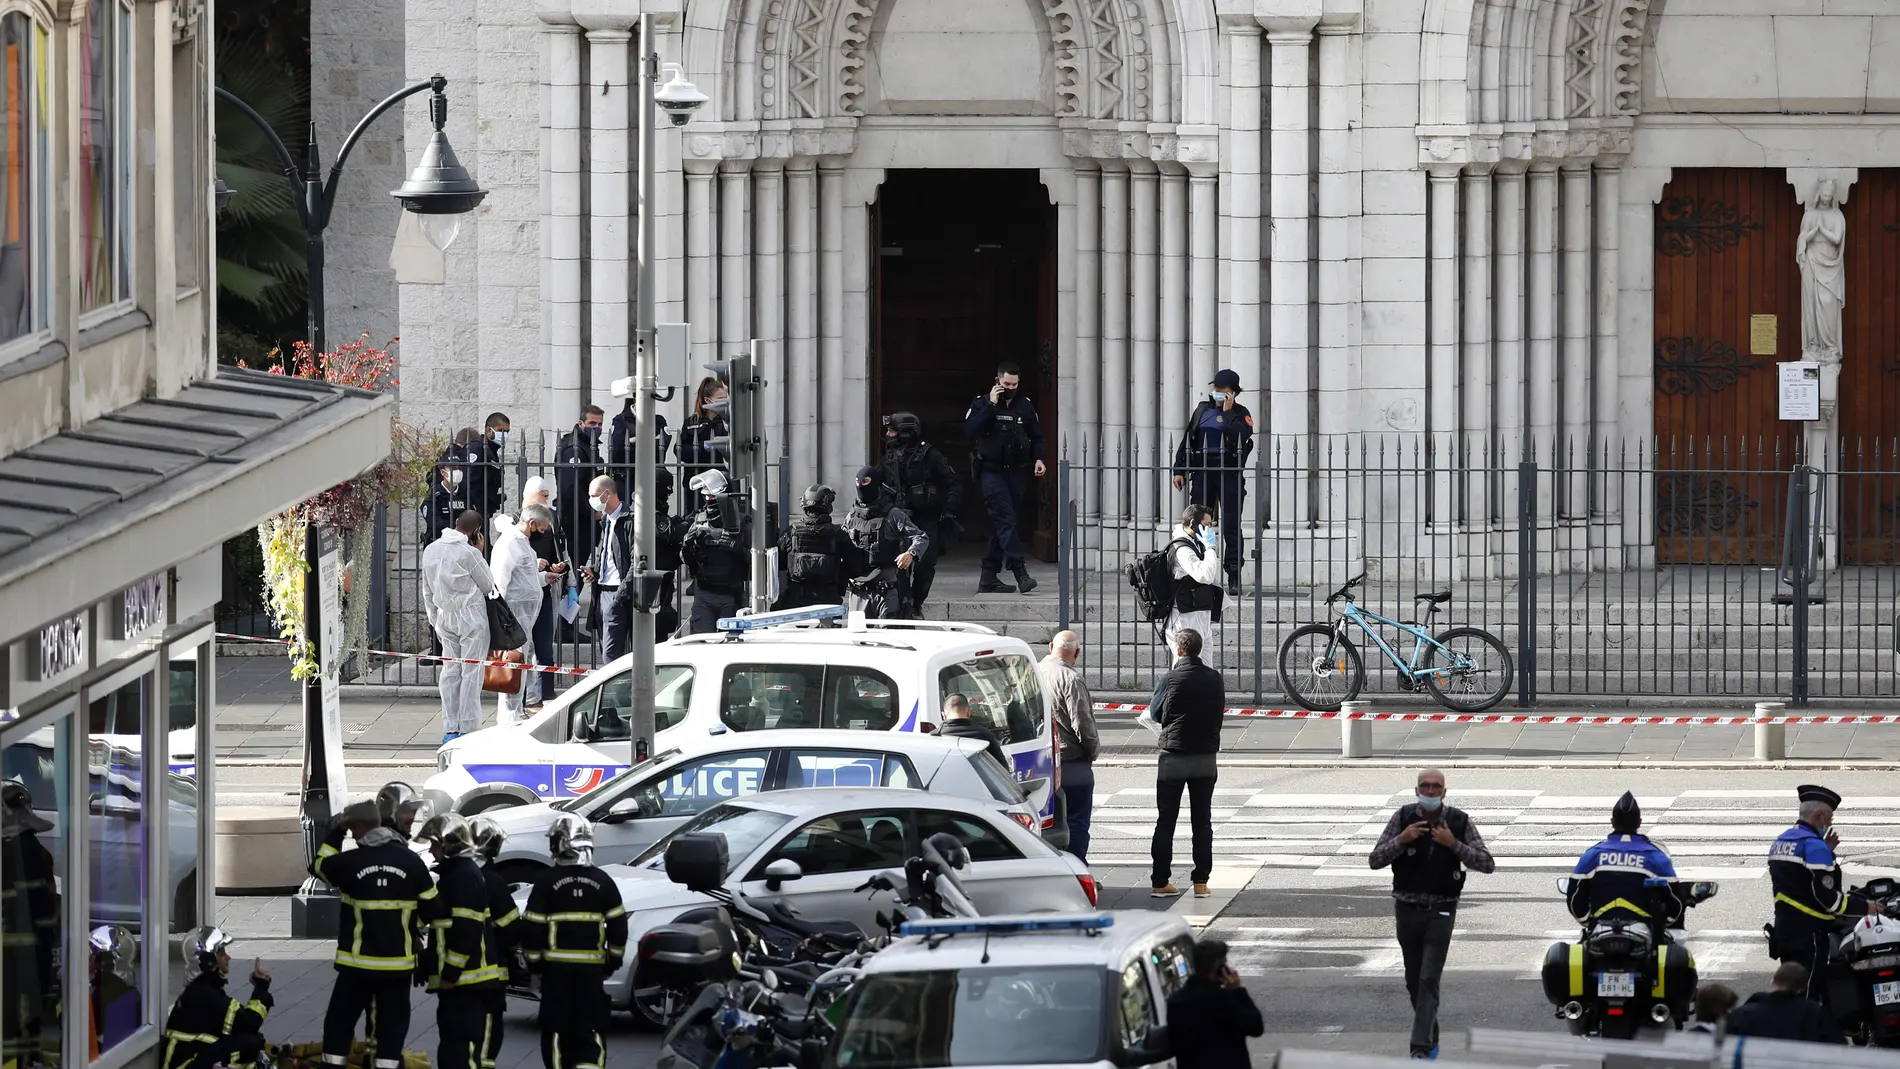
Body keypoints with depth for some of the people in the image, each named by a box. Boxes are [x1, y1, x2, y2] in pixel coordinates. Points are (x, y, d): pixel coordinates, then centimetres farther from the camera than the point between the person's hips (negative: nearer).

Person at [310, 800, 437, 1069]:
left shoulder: (350, 861, -10)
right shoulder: (412, 862, -4)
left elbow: (319, 866, 11)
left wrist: (336, 832, 15)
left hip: (358, 964, -2)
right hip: (398, 964, 2)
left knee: (339, 1023, 10)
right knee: (392, 1026, 8)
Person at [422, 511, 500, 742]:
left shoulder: (431, 550, 5)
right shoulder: (469, 553, -16)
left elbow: (427, 592, 13)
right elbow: (488, 586, -4)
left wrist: (434, 620, 23)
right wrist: (479, 553, 0)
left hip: (445, 617, 6)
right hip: (471, 616, -6)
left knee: (449, 671, 10)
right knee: (471, 672, -1)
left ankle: (450, 729, 8)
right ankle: (468, 729, -1)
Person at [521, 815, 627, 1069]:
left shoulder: (547, 880, -7)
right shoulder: (602, 881, 1)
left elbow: (532, 927, -6)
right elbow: (618, 926, 3)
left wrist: (534, 961, 6)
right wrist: (613, 959, 15)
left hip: (557, 966, -2)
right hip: (592, 968, 2)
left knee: (557, 1029, 7)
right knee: (590, 1029, 5)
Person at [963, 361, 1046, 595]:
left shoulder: (1025, 406, 11)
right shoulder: (982, 403, 1)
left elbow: (1036, 436, 17)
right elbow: (970, 429, -14)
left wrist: (1038, 459, 0)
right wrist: (990, 406, -16)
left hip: (1017, 472, 4)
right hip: (992, 470, -4)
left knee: (1002, 524, 6)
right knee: (1005, 519, -17)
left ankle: (989, 578, 11)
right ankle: (1020, 571, -24)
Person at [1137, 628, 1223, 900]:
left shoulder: (1171, 680, -12)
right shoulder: (1215, 680, -1)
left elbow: (1154, 713, 0)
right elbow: (1219, 715, 9)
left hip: (1173, 757, -3)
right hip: (1206, 758, 3)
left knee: (1166, 821, 4)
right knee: (1202, 821, 9)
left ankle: (1161, 881, 3)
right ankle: (1201, 881, 6)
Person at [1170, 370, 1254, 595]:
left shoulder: (1240, 414, 2)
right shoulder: (1203, 410, 13)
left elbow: (1241, 438, -19)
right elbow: (1187, 440, 15)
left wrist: (1228, 412, -12)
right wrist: (1179, 470, 9)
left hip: (1230, 475, -4)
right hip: (1203, 473, 4)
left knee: (1231, 527, -2)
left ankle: (1234, 578, 0)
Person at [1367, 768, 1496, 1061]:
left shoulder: (1460, 822, -6)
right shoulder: (1403, 818, -3)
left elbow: (1487, 864, -6)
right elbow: (1375, 860, -4)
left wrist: (1454, 844, -18)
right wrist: (1401, 840, -20)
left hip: (1441, 910, -3)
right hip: (1408, 908, 3)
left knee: (1429, 979, -13)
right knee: (1413, 981, 12)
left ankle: (1422, 1047, -16)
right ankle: (1430, 1037, 31)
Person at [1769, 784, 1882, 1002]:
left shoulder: (1780, 842, 13)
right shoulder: (1813, 845, -16)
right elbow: (1827, 897, -20)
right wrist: (1864, 907, -9)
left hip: (1784, 931, 9)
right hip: (1808, 934, -9)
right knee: (1806, 999, -8)